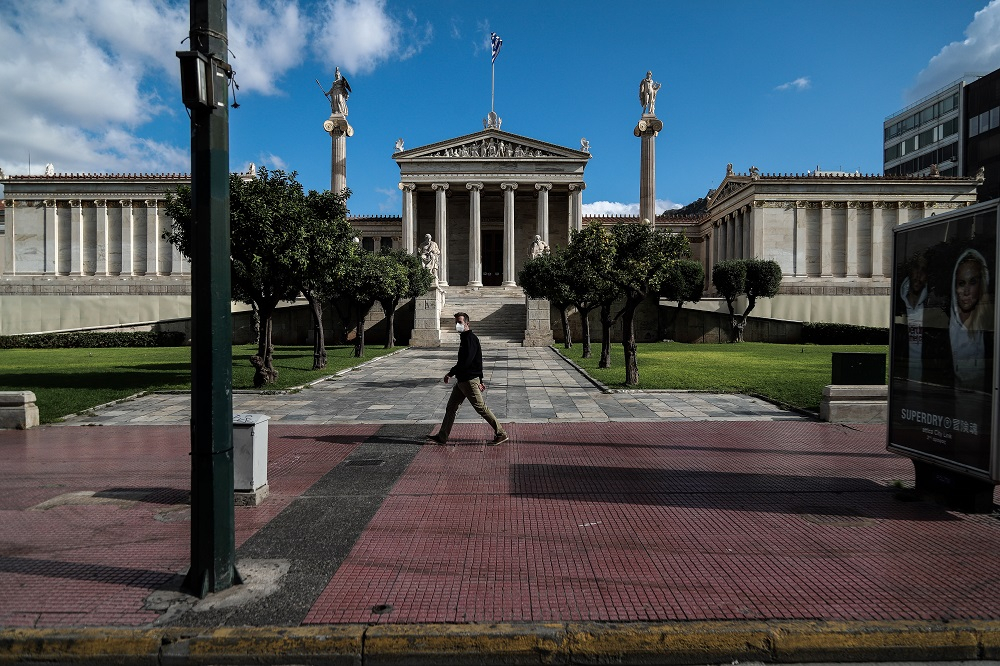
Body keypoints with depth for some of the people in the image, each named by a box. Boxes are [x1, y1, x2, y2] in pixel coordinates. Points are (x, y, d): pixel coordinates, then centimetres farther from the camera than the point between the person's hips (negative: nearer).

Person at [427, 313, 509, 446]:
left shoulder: (470, 338, -15)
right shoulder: (465, 338, 16)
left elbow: (466, 361, -25)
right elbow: (477, 361, 20)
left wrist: (451, 373, -18)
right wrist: (480, 380, 22)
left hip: (469, 380, -10)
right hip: (462, 380, 10)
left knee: (481, 408, -5)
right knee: (451, 408, 12)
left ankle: (501, 434, 4)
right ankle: (442, 437, 19)